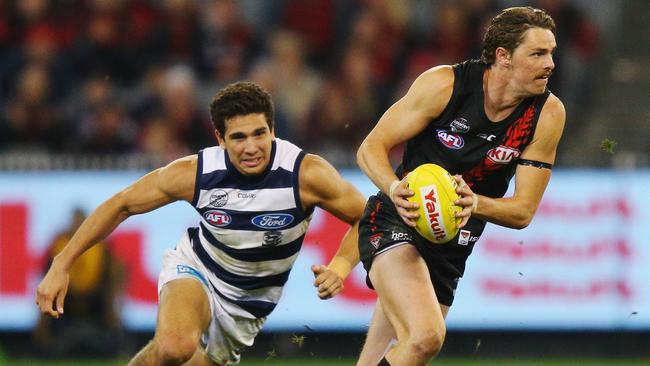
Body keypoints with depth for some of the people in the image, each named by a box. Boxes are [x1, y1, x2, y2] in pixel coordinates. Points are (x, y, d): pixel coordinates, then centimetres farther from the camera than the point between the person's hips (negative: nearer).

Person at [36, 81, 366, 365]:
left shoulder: (307, 173, -25)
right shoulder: (194, 173, -23)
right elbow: (122, 204, -9)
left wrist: (339, 268, -30)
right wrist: (60, 266, -10)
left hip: (248, 304, 3)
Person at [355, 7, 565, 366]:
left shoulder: (548, 114, -7)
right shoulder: (444, 84, -15)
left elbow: (523, 211, -5)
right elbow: (371, 148, -10)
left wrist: (474, 203, -27)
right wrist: (395, 189, -32)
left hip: (449, 251, 5)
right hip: (395, 225, -5)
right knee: (426, 336, -30)